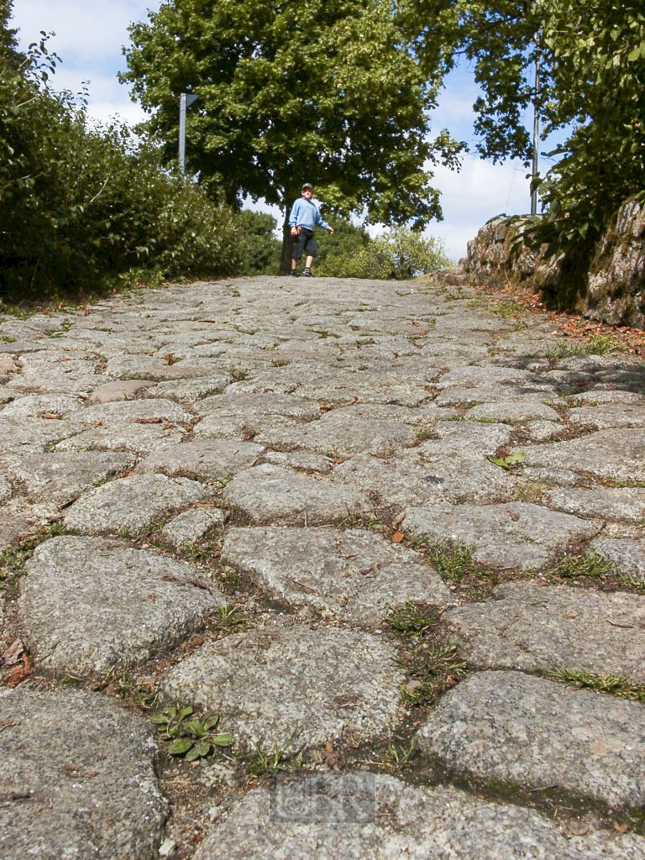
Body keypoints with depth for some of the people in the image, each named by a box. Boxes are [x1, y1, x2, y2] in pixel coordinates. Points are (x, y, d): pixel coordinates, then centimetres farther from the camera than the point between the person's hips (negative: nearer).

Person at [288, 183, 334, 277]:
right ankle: (293, 271, -4)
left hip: (310, 231, 6)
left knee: (312, 251, -9)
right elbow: (293, 214, 3)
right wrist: (293, 226, -11)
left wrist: (327, 226, 29)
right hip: (301, 229, -6)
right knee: (297, 251, -8)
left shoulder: (313, 205, 29)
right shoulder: (299, 202, 12)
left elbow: (319, 219, 33)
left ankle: (307, 270, -11)